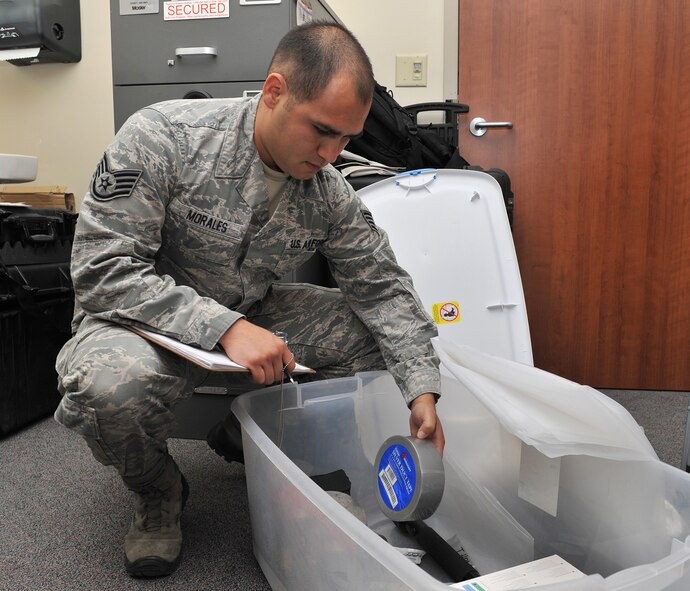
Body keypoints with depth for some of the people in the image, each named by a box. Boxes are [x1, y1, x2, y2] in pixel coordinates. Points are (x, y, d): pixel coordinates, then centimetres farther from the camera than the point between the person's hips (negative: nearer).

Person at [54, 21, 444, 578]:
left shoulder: (330, 194, -9)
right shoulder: (163, 136, -23)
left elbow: (385, 286, -4)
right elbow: (103, 269, -26)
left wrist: (423, 390, -14)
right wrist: (223, 327, -35)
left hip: (249, 318, 5)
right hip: (139, 320, -4)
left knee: (373, 330, -9)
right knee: (113, 384, -38)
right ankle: (158, 493, -1)